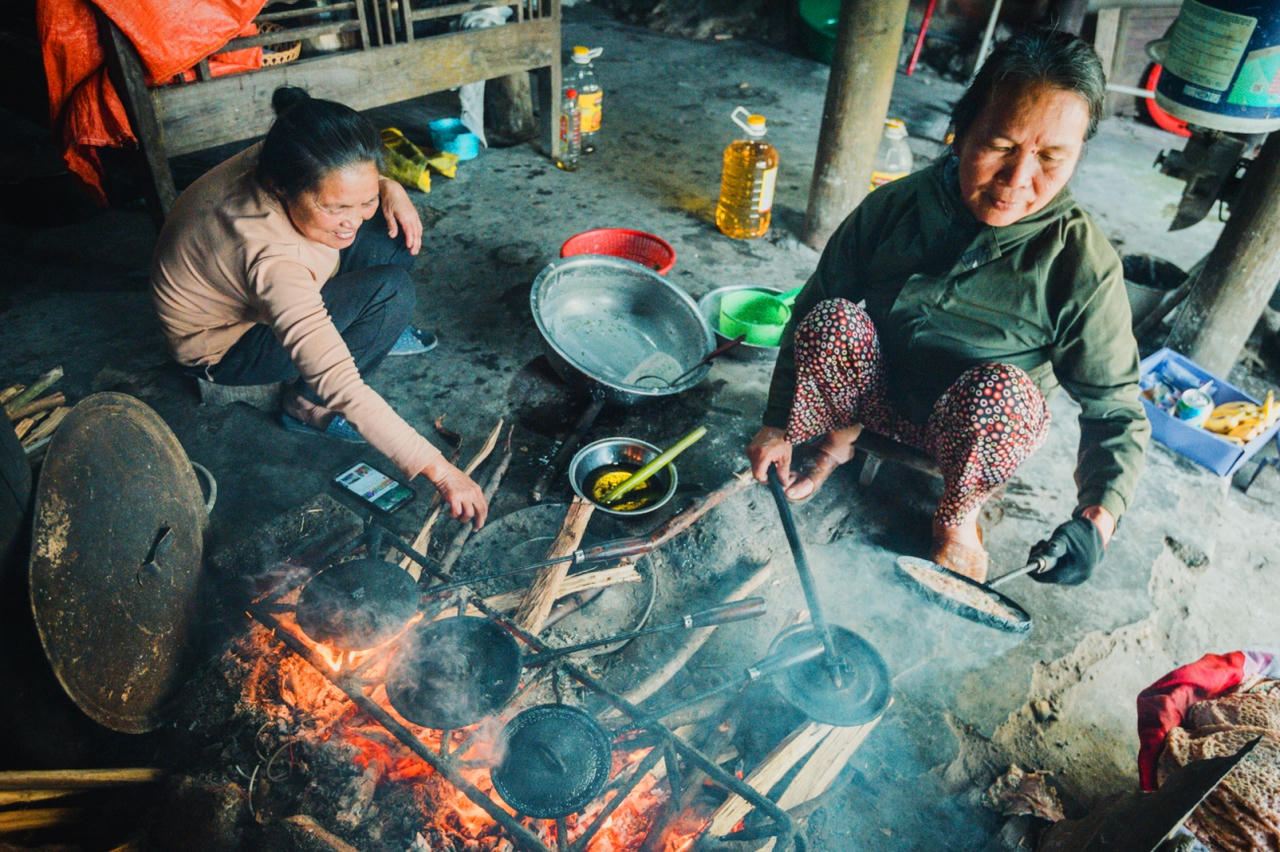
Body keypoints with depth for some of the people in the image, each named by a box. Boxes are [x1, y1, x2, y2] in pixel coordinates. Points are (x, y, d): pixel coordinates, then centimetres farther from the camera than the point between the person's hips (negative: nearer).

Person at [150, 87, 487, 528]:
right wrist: (438, 470, -46)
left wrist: (389, 191, -17)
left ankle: (375, 330, 12)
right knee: (391, 291, -27)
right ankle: (308, 406, -10)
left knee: (394, 229, -10)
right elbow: (341, 390, -46)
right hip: (226, 346, -7)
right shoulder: (271, 259, -44)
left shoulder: (279, 162, -23)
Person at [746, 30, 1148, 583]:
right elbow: (811, 305, -6)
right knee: (832, 320, -28)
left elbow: (1116, 408, -14)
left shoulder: (1082, 265, -20)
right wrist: (778, 421, -7)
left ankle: (959, 512, -5)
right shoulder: (895, 207, -16)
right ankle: (840, 438, 1)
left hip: (984, 427, 0)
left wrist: (1096, 517, -31)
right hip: (878, 396, 1)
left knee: (997, 389, -36)